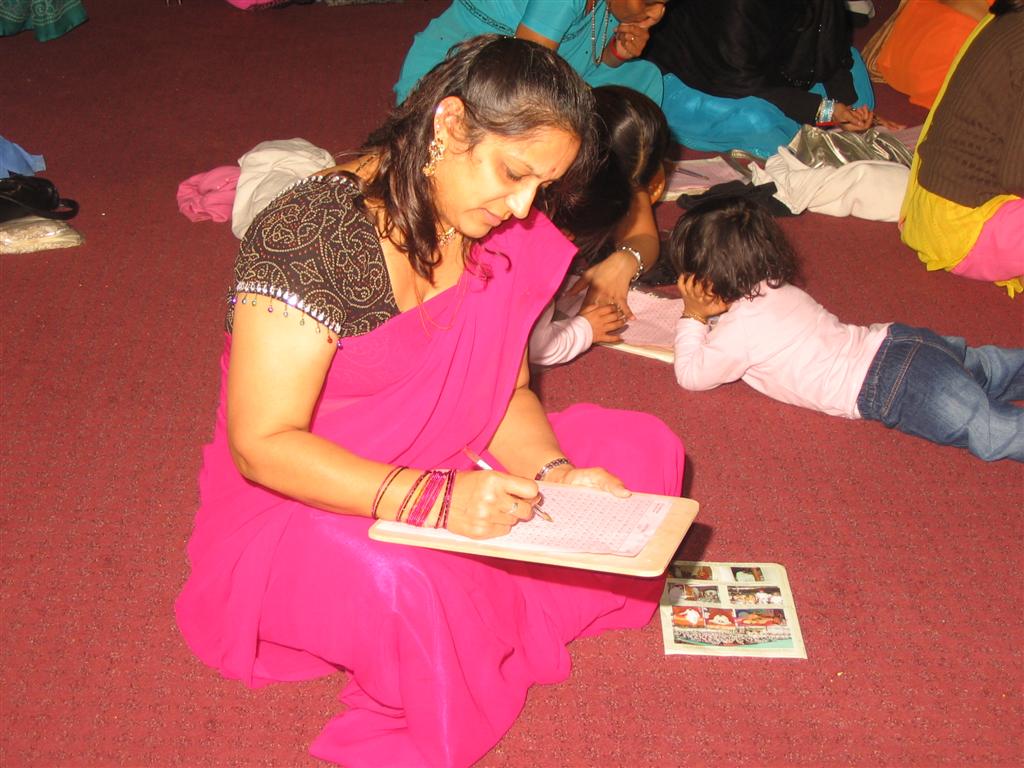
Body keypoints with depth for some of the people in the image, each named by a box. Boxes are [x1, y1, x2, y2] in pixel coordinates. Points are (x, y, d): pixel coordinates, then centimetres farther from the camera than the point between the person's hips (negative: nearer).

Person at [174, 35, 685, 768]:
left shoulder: (498, 235, -3)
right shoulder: (309, 235, -25)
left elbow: (505, 391, 5)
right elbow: (262, 444, -26)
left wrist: (554, 475, -16)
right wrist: (431, 500, -37)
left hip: (455, 476, 7)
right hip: (299, 500, -7)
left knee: (642, 450, -1)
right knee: (402, 584, -38)